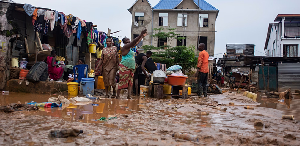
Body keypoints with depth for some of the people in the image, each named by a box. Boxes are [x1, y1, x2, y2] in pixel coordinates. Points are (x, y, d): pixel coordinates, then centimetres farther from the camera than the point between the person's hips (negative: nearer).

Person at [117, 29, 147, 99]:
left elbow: (136, 43, 29)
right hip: (124, 67, -9)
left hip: (131, 68, 9)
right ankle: (118, 95, -1)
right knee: (122, 81, -6)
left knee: (130, 81, 3)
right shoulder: (125, 47, -7)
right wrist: (141, 34, -17)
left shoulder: (129, 47, 18)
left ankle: (129, 95, 1)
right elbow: (134, 42, -16)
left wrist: (142, 36, 32)